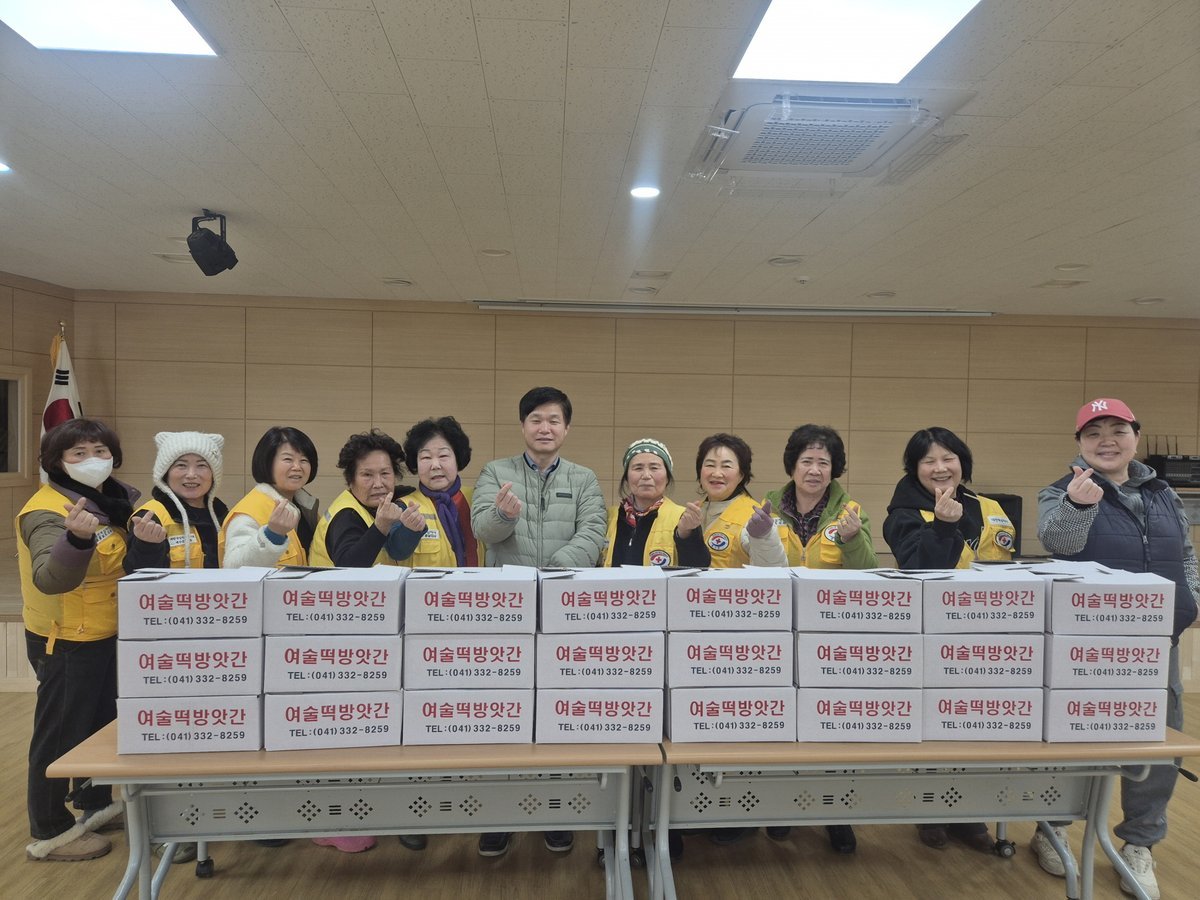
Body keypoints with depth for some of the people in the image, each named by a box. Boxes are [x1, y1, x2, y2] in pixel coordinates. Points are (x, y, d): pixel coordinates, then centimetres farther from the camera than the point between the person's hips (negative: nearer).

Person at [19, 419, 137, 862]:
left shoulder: (111, 498, 2)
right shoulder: (47, 511, -22)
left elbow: (127, 559, 17)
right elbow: (50, 579, -39)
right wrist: (77, 537, -56)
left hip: (106, 635, 9)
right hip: (66, 641, -9)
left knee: (102, 721, 22)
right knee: (60, 733, 5)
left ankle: (95, 802, 41)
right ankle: (49, 833, 21)